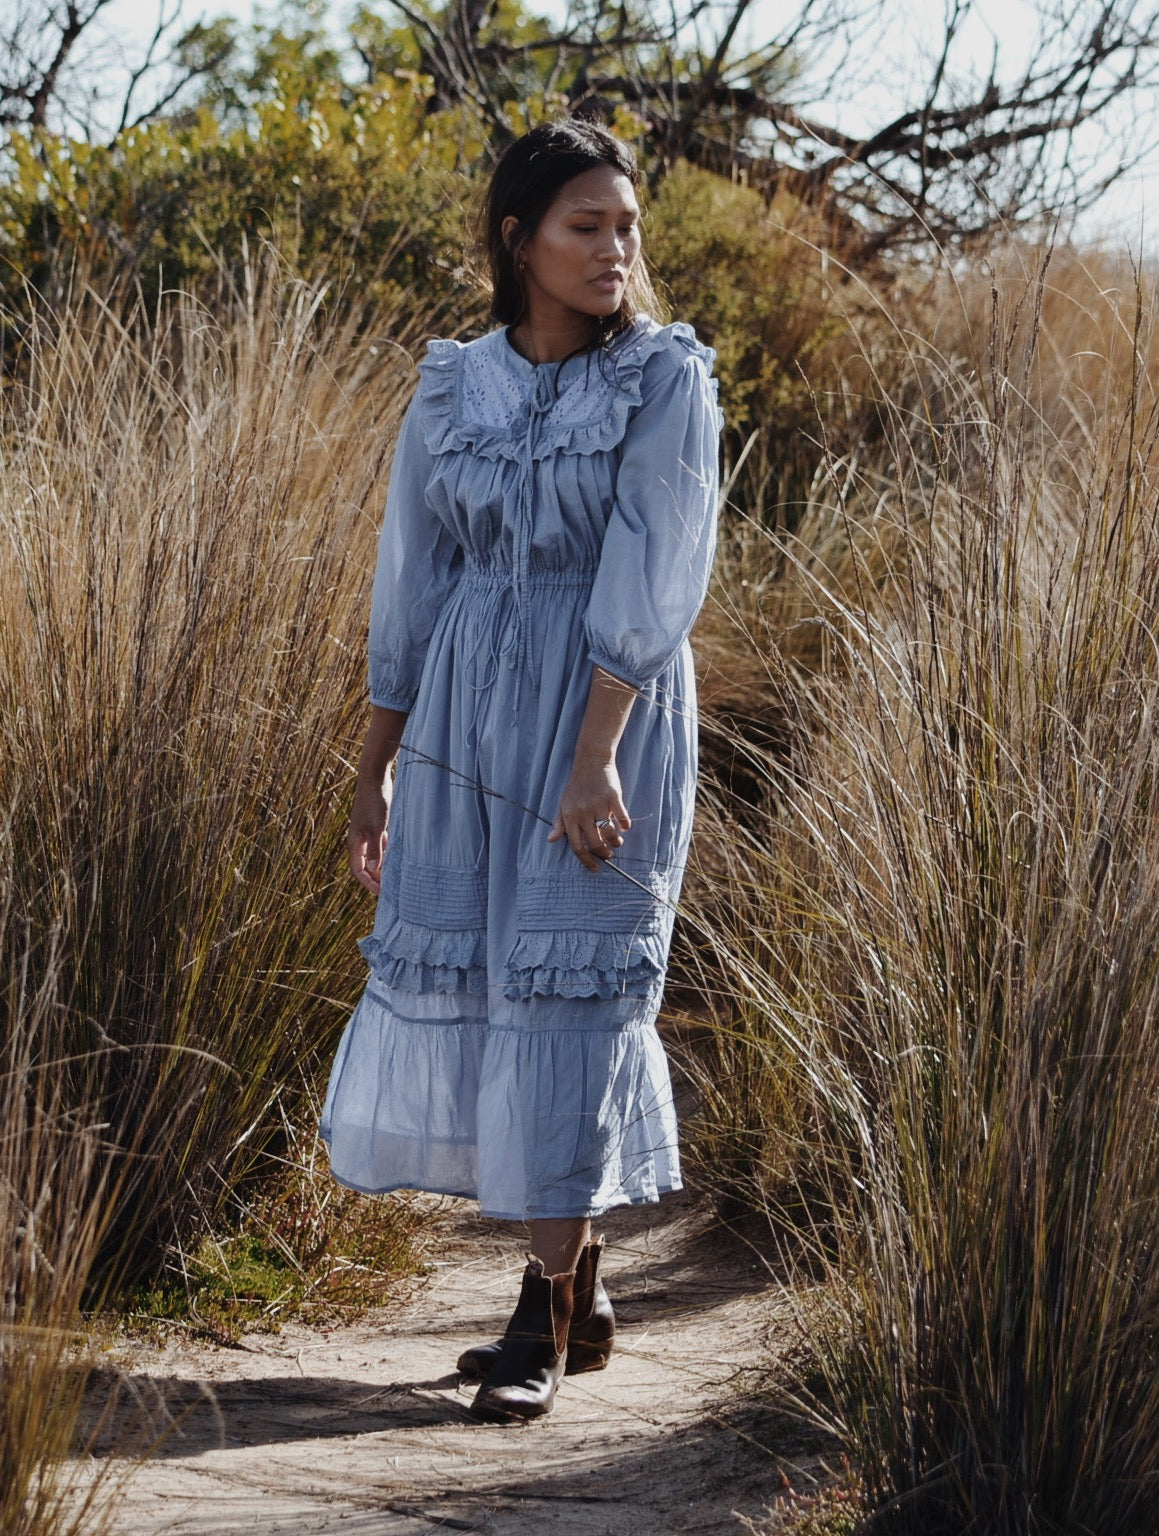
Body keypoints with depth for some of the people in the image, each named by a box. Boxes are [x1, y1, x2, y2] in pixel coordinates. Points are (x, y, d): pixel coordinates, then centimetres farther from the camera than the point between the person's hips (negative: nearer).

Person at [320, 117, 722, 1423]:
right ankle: (580, 1285, 22)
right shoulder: (454, 388, 7)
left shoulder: (668, 379, -5)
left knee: (567, 986, -5)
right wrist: (376, 770, 10)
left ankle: (543, 1317, 6)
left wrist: (595, 757, -20)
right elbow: (411, 584, 10)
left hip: (608, 721, -4)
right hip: (468, 721, 5)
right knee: (449, 971, 5)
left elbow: (650, 578, -13)